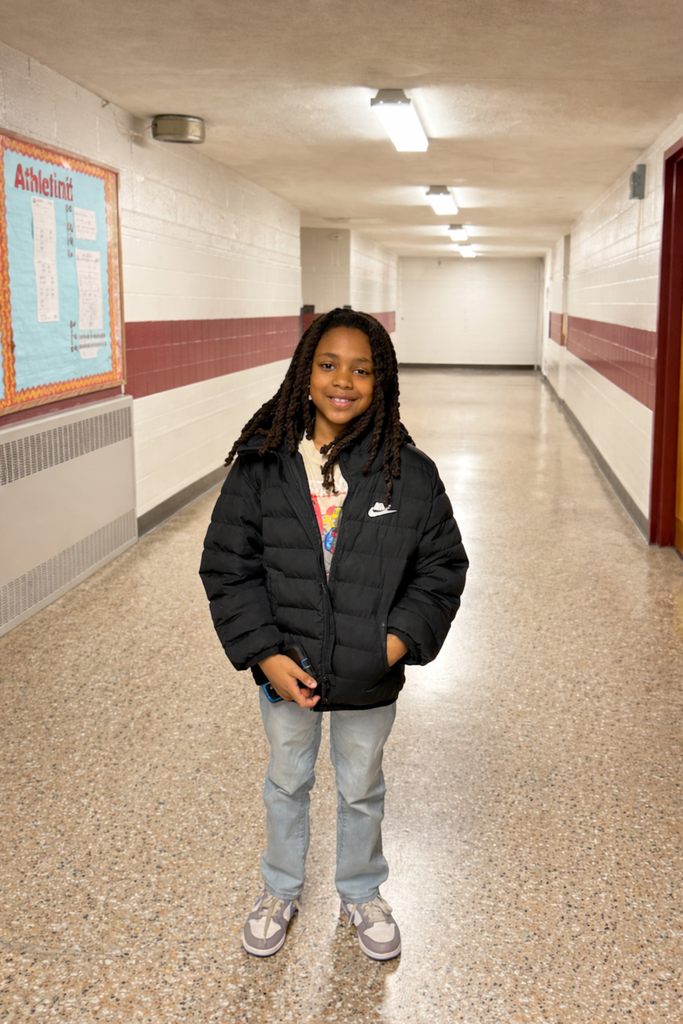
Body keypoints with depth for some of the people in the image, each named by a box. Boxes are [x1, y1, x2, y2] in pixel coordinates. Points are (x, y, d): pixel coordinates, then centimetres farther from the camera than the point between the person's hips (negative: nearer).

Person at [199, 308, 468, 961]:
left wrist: (401, 639, -15)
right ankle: (280, 892, 48)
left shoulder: (410, 474, -13)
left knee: (362, 790, 22)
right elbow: (228, 566, -8)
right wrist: (265, 653, -16)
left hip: (370, 679, 0)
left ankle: (361, 895, 48)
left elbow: (442, 565, -4)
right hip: (286, 672, 1)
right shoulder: (261, 466, -13)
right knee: (287, 784, 23)